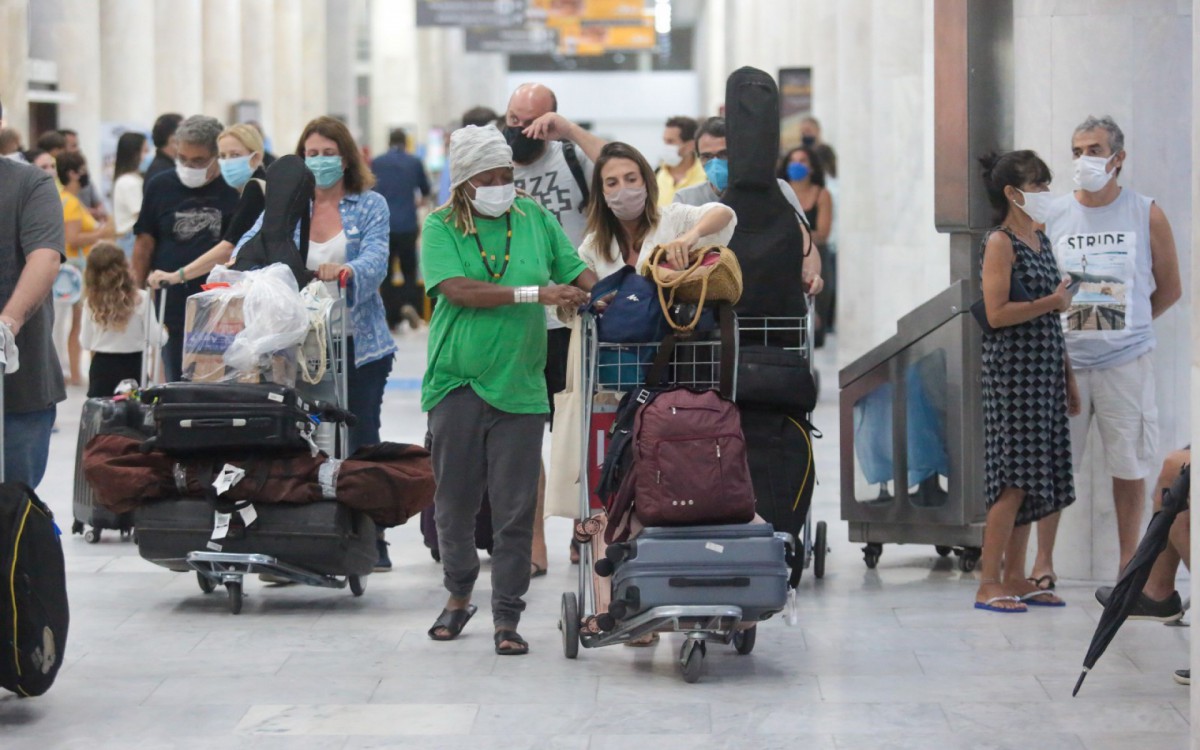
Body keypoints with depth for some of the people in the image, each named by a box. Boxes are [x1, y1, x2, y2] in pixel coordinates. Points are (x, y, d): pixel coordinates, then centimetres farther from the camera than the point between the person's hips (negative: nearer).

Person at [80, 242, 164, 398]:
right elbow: (155, 340, -8)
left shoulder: (92, 303, -5)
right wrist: (163, 331, 13)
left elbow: (86, 343, 1)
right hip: (131, 366, -1)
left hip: (102, 367, 1)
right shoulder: (141, 299, -10)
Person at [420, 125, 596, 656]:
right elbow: (459, 290, -15)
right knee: (455, 502, 9)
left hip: (519, 386, 1)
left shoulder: (534, 218, 9)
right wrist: (535, 294, -20)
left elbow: (576, 271, 13)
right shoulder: (441, 227, -1)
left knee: (516, 510, -1)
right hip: (457, 383, -1)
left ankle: (507, 617, 6)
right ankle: (458, 596, 29)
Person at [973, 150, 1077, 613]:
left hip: (1044, 369, 8)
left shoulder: (1041, 241, 16)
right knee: (1013, 478, -9)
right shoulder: (1000, 243, -9)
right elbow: (997, 314, -18)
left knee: (1031, 479, 9)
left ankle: (1015, 578, 14)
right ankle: (988, 585, -6)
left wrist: (1068, 378, 17)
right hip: (1012, 369, -8)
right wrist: (1053, 302, -13)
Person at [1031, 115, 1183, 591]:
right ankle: (1043, 564, 10)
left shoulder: (1146, 216, 2)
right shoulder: (1051, 217, 4)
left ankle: (1128, 565, 14)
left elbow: (1169, 289, 9)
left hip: (1126, 361, -1)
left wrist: (1126, 323, 8)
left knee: (1129, 467, 4)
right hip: (1064, 360, 1)